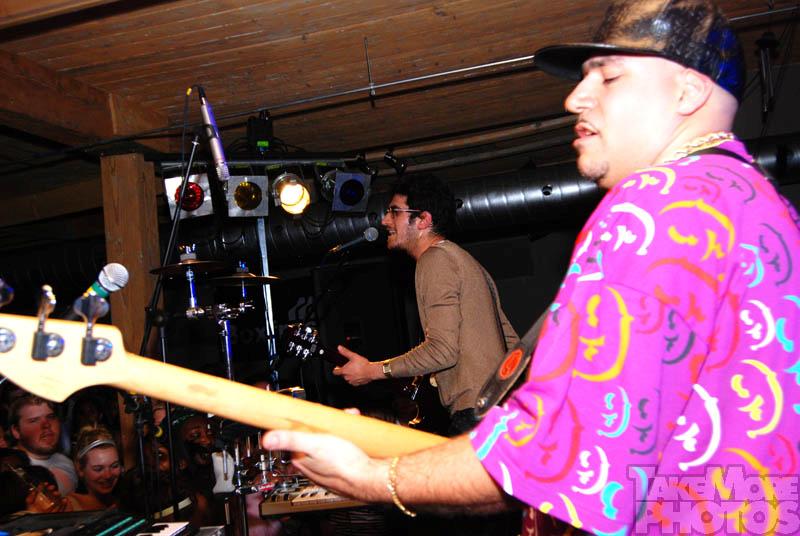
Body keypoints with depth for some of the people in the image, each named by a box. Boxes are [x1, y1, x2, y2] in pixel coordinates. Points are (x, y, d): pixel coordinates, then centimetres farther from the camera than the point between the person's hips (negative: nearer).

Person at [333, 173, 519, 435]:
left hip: (475, 415, -10)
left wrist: (372, 371, -10)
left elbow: (442, 350, -19)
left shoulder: (435, 260, -10)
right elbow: (511, 342, 20)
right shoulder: (462, 259, 21)